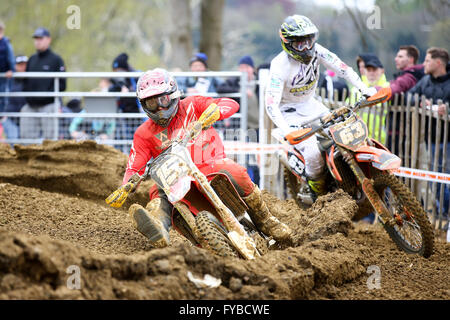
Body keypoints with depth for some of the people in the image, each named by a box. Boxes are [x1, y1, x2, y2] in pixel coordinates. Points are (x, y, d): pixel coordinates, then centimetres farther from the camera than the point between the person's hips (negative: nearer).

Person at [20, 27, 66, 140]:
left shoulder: (56, 59, 1)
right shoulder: (31, 59, 18)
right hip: (31, 106, 6)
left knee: (49, 138, -7)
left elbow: (61, 84, -4)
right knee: (26, 138, 0)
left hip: (49, 105, -6)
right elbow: (26, 81, 20)